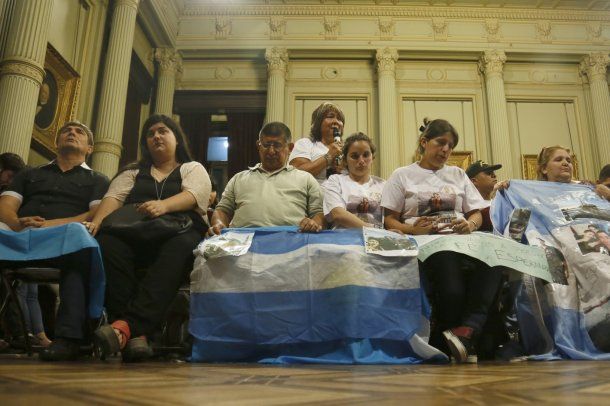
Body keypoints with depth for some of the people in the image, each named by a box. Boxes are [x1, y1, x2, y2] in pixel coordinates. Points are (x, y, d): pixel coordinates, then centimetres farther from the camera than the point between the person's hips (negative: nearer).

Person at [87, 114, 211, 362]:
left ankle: (127, 325, -51)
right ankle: (136, 333, -40)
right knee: (107, 243, -33)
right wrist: (97, 221, -13)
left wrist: (164, 205, -26)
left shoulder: (193, 169, 20)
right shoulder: (133, 172, 30)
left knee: (181, 247, -39)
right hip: (134, 235, 3)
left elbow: (192, 195, -3)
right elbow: (114, 197, 10)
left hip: (177, 232, -2)